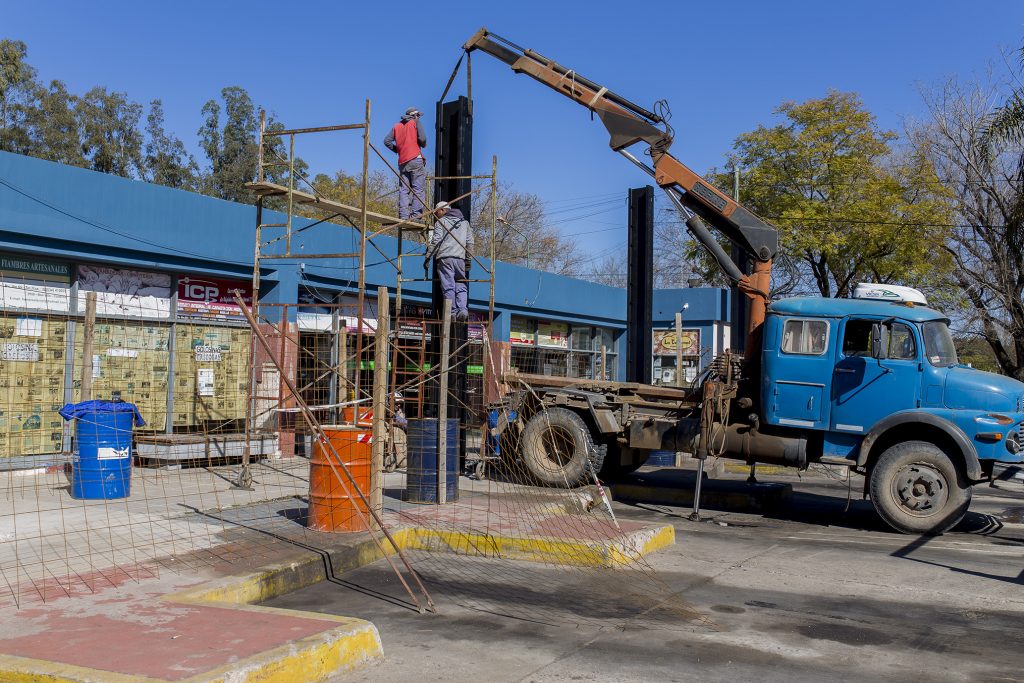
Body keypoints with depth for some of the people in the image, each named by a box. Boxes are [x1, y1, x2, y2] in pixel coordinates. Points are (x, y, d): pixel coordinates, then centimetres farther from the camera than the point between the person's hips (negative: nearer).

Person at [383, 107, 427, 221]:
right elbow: (422, 138, -8)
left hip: (402, 161, 5)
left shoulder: (397, 126, 19)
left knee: (403, 189, 5)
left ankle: (403, 215, -3)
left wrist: (397, 150, 18)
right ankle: (416, 214, -13)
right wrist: (423, 145, 12)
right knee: (418, 188, -5)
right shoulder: (416, 122, 5)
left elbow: (387, 141, 11)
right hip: (416, 159, -5)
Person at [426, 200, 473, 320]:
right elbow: (470, 243, 15)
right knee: (461, 285, 7)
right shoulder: (465, 222, 21)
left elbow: (435, 241, -5)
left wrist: (428, 257, -3)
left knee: (448, 287, -2)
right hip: (460, 258, 4)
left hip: (445, 257, -4)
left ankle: (453, 312, -6)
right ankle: (463, 309, -12)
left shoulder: (441, 222, 6)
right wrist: (469, 260, 16)